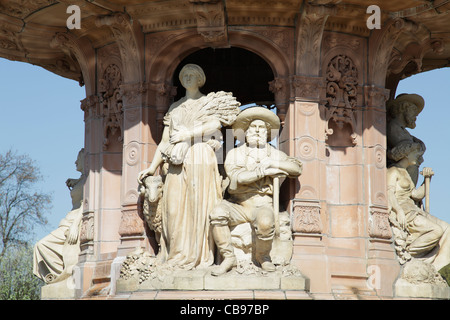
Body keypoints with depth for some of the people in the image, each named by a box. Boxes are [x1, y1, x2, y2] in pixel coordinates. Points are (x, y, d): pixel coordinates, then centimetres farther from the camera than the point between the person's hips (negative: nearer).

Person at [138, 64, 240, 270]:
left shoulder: (210, 102, 14)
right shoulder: (175, 108, 24)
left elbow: (216, 124, -6)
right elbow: (165, 140, 20)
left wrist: (188, 133, -8)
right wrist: (152, 167, 12)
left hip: (200, 158, -3)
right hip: (177, 161, 3)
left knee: (200, 205, -10)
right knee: (174, 206, -8)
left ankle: (199, 256, -11)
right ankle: (177, 255, -8)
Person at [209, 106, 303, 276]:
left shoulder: (274, 154, 18)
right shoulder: (235, 153, 12)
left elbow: (297, 168, 2)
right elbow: (237, 177, -8)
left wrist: (271, 163, -6)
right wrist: (264, 172, -9)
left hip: (262, 204, 0)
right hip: (238, 203, 0)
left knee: (265, 223, -35)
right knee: (217, 213, -32)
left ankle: (262, 256, -3)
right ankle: (228, 258, -16)